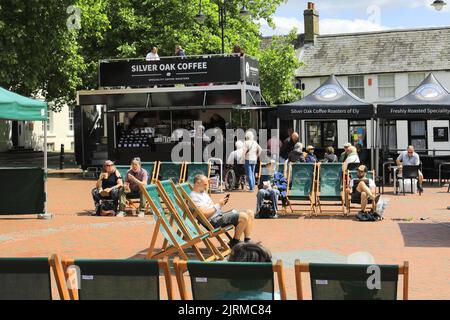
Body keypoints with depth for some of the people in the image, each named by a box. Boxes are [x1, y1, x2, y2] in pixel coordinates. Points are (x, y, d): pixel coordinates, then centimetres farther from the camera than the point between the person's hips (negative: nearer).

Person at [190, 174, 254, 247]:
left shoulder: (203, 193, 21)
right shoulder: (194, 197, -12)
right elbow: (204, 214, -21)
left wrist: (221, 204, 3)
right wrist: (218, 205, -14)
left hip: (220, 214, 11)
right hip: (214, 220, -11)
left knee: (249, 213, 2)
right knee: (243, 216, -24)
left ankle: (247, 241, 5)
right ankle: (234, 242, -8)